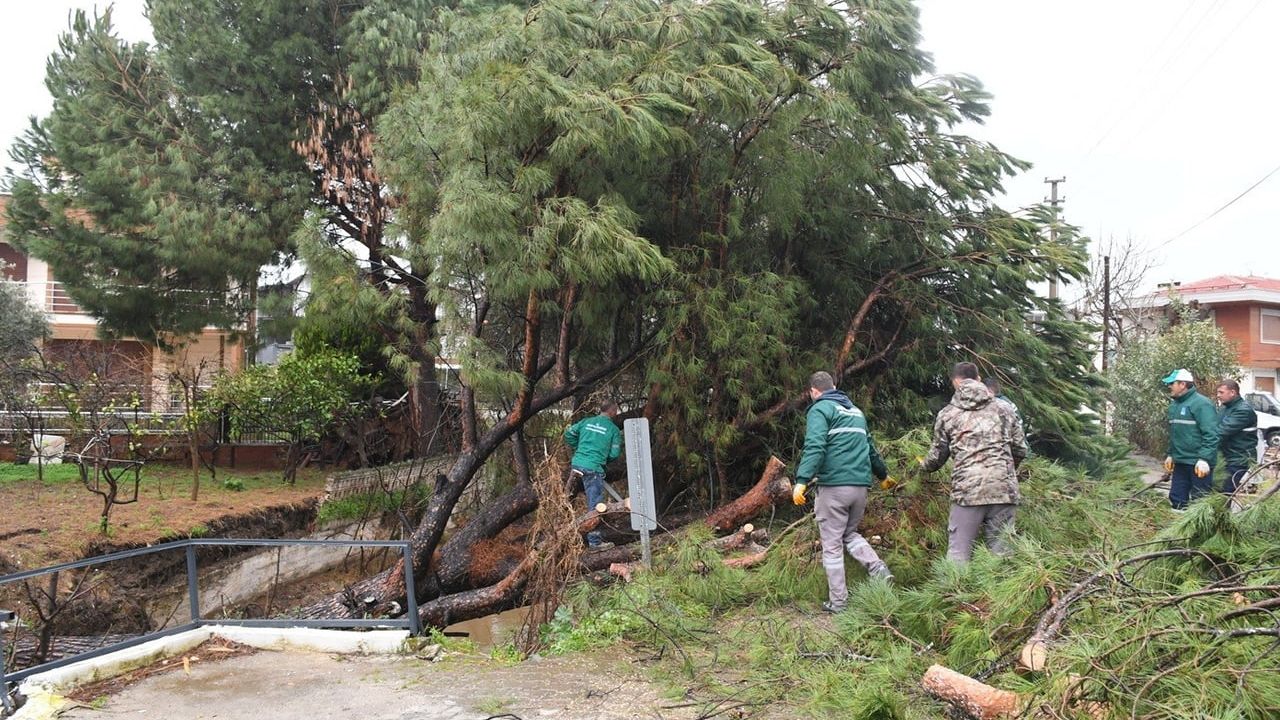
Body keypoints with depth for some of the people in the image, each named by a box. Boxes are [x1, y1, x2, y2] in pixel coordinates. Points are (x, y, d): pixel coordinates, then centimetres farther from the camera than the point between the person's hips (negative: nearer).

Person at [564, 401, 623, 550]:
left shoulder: (586, 421, 12)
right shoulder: (614, 429, 1)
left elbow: (569, 434, 11)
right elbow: (614, 454, -1)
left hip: (577, 463, 6)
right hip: (593, 468, -6)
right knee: (595, 505, 0)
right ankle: (594, 541, 2)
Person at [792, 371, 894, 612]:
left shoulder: (820, 409, -3)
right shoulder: (855, 411, 20)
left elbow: (814, 447, -20)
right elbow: (870, 447, 30)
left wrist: (802, 480, -27)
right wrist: (882, 474, 45)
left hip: (833, 486, -7)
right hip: (860, 485, 7)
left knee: (832, 545, 3)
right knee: (850, 533, 24)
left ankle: (838, 602, 6)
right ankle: (878, 568, 0)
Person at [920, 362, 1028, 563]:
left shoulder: (947, 414, 9)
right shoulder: (1003, 409, 13)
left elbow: (937, 457, 15)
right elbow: (1020, 450, 15)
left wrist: (924, 465, 37)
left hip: (967, 490, -2)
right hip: (1004, 489, 2)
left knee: (958, 553, 1)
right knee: (1001, 552, 6)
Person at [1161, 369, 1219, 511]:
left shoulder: (1201, 403, -15)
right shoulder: (1174, 404, 13)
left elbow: (1210, 434, -21)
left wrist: (1204, 459, -26)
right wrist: (1170, 454, 22)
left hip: (1198, 464, -9)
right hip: (1180, 462, 9)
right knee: (1177, 499, 13)